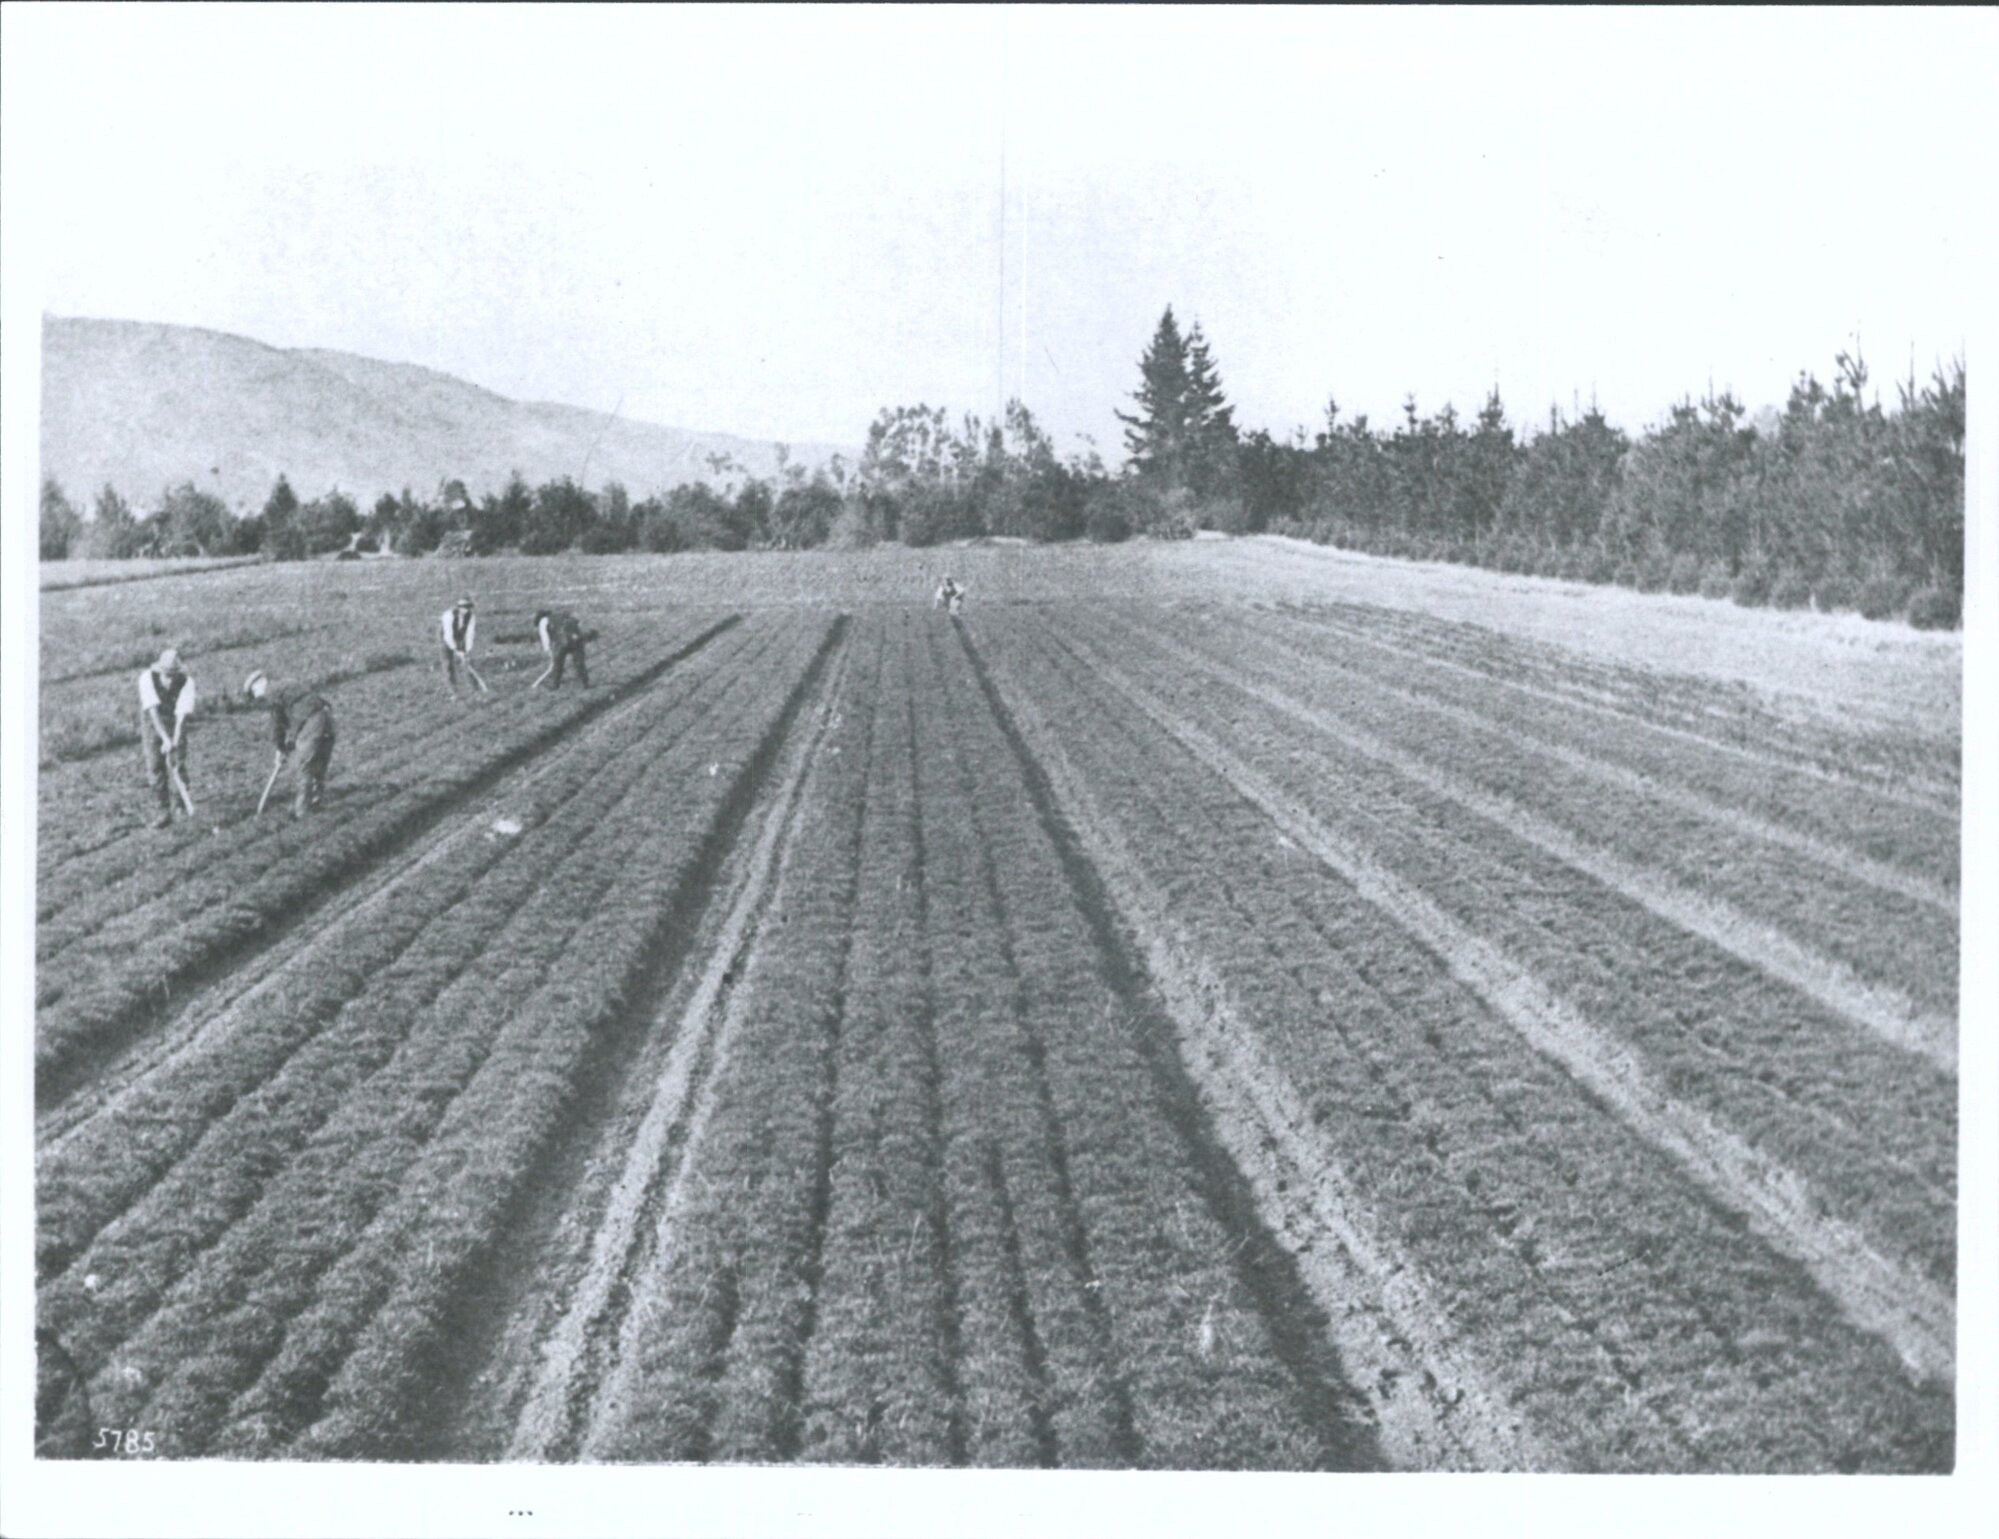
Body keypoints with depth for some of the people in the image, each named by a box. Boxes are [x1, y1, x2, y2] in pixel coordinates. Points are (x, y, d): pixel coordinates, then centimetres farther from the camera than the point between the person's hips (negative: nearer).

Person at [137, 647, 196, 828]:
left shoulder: (186, 683, -25)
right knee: (155, 766, -4)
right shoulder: (147, 678, -25)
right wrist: (165, 739, -39)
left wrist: (175, 742, -39)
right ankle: (164, 811, 2)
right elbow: (153, 711, -31)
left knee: (177, 764, -11)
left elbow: (182, 715, -28)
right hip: (152, 723, 0)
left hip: (175, 723, 0)